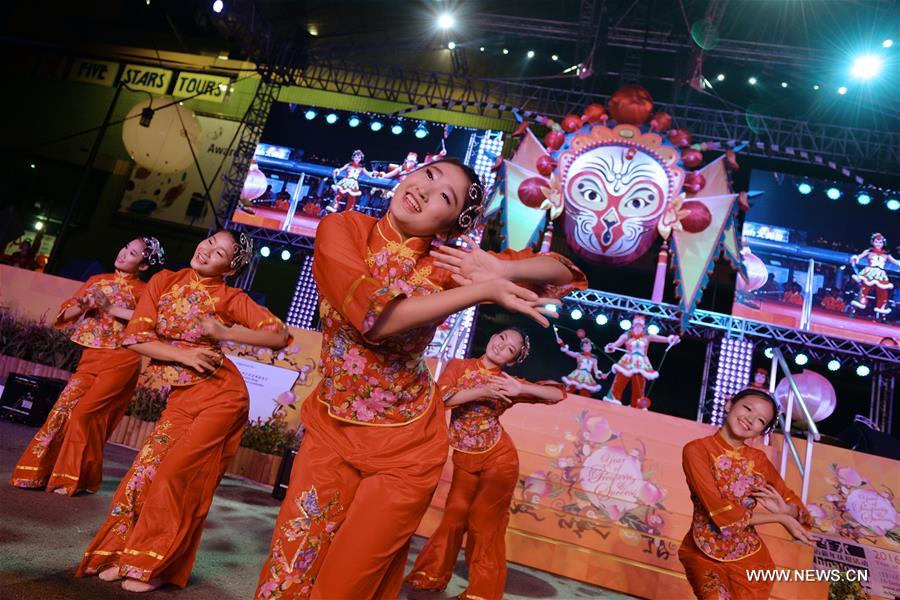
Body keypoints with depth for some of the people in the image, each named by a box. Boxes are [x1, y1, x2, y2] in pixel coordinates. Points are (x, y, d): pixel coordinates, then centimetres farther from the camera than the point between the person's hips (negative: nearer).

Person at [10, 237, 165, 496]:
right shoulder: (97, 280, 14)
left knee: (85, 414, -9)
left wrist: (112, 308, -20)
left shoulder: (142, 290, -2)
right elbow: (66, 314, 15)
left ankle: (78, 479, 7)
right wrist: (83, 304, -7)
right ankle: (40, 472, 10)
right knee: (63, 410, -4)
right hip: (90, 358, 5)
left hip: (120, 361, -5)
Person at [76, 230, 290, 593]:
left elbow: (281, 336, -9)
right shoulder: (164, 281, 4)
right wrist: (183, 355, -13)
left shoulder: (230, 298, -5)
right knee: (146, 470, 2)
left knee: (178, 475, -5)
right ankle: (127, 553, 23)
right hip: (182, 397, 4)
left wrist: (225, 334, -16)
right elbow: (135, 337, -1)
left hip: (220, 394, -4)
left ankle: (158, 565, 13)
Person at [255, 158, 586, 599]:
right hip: (332, 429, 1)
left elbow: (564, 271, -6)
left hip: (405, 446, -1)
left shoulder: (448, 263, -11)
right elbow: (375, 316, -28)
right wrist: (484, 290, -26)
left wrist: (501, 271, -26)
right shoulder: (341, 228, -11)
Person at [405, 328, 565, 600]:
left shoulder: (507, 381, -3)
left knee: (485, 523, 4)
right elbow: (441, 396, -15)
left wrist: (521, 389, -21)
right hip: (464, 459, 2)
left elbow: (558, 393, -6)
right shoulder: (459, 365, 1)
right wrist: (481, 392, -23)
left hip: (498, 458, -1)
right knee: (454, 516, 8)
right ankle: (432, 575, 29)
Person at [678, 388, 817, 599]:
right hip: (705, 555, -4)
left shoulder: (759, 459, 4)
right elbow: (721, 513, -16)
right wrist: (780, 518, -9)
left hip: (750, 556, 4)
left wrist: (785, 509, -13)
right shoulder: (697, 450, -10)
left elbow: (795, 504, 10)